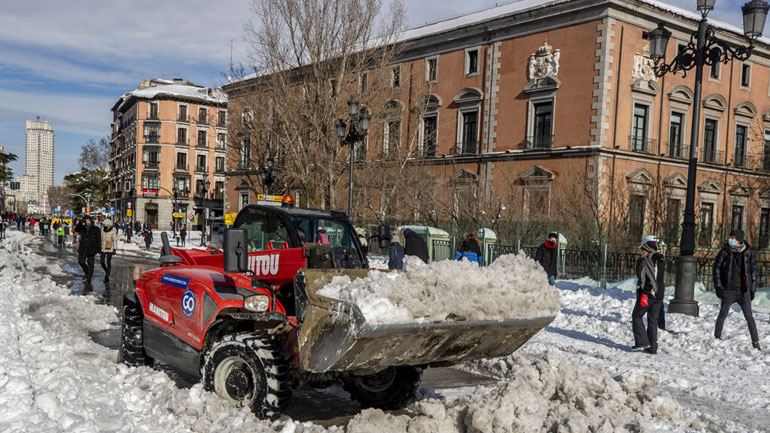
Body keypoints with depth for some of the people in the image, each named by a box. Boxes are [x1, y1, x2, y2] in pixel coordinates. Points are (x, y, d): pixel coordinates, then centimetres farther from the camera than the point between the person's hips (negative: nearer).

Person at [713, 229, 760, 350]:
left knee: (749, 316, -3)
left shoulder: (749, 253, 0)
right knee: (723, 314, 6)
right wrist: (718, 286, -5)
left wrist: (752, 289, 5)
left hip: (744, 291, 0)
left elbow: (753, 271, 7)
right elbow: (716, 268, 2)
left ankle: (755, 341, 4)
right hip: (728, 290, 0)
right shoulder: (725, 252, -3)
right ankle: (717, 338, 18)